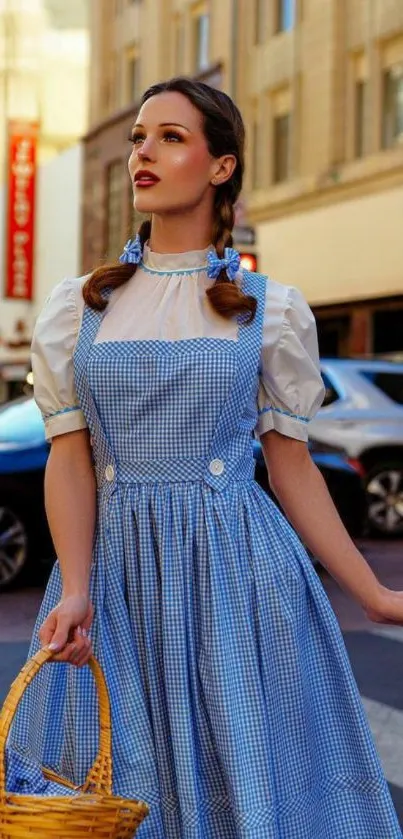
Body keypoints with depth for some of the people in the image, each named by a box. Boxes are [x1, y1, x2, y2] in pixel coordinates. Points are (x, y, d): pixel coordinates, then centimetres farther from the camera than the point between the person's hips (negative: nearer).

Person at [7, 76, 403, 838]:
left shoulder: (272, 310, 4)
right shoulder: (77, 308, 7)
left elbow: (292, 469, 6)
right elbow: (69, 459, 0)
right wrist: (75, 593, -14)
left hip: (239, 574, -1)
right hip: (117, 573, 1)